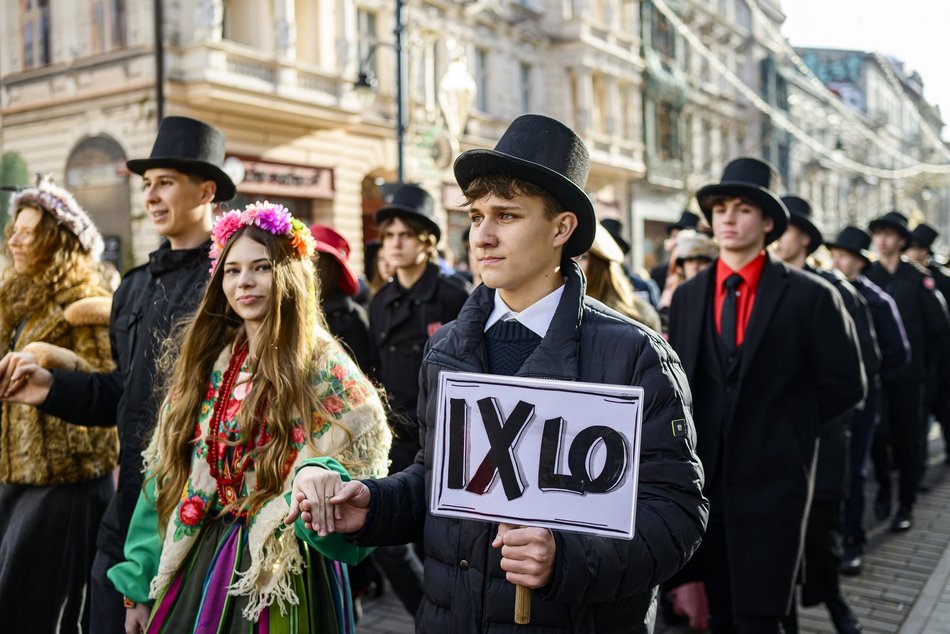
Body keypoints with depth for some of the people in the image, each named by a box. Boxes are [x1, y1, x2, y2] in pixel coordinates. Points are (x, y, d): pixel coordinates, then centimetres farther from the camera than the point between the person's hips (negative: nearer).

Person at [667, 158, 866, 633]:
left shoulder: (810, 296, -6)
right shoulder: (687, 296, 6)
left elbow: (845, 385, -3)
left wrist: (785, 428, -1)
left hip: (772, 482, -4)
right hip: (703, 480, 4)